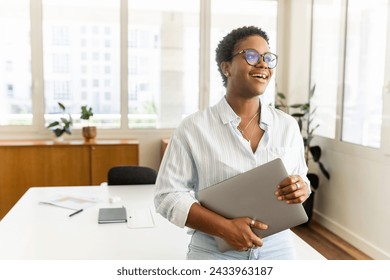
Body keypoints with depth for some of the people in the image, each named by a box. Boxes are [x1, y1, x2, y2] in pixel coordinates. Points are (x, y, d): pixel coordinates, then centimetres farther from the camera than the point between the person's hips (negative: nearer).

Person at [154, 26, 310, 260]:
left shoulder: (288, 126, 0)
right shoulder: (194, 127, -11)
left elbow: (302, 182, 10)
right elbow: (168, 195, -12)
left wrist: (302, 190, -14)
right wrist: (224, 227, -22)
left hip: (278, 251, 4)